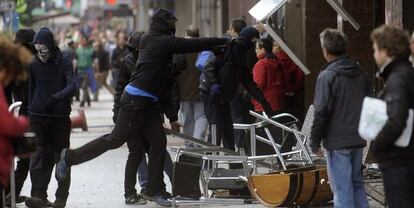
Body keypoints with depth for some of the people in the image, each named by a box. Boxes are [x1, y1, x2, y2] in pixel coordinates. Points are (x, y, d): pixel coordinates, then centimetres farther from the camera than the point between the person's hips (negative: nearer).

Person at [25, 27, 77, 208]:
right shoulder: (33, 64, 4)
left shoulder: (64, 63, -7)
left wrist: (57, 97, -36)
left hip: (60, 117, -2)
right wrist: (31, 110, 14)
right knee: (40, 156, -6)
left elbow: (72, 86, -20)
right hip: (38, 117, 2)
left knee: (61, 156, 4)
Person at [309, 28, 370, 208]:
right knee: (357, 183, 16)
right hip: (358, 139, 7)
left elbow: (321, 112, -14)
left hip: (337, 142, -7)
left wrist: (315, 142, -6)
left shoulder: (327, 76, -13)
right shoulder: (360, 74, 8)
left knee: (342, 189, -4)